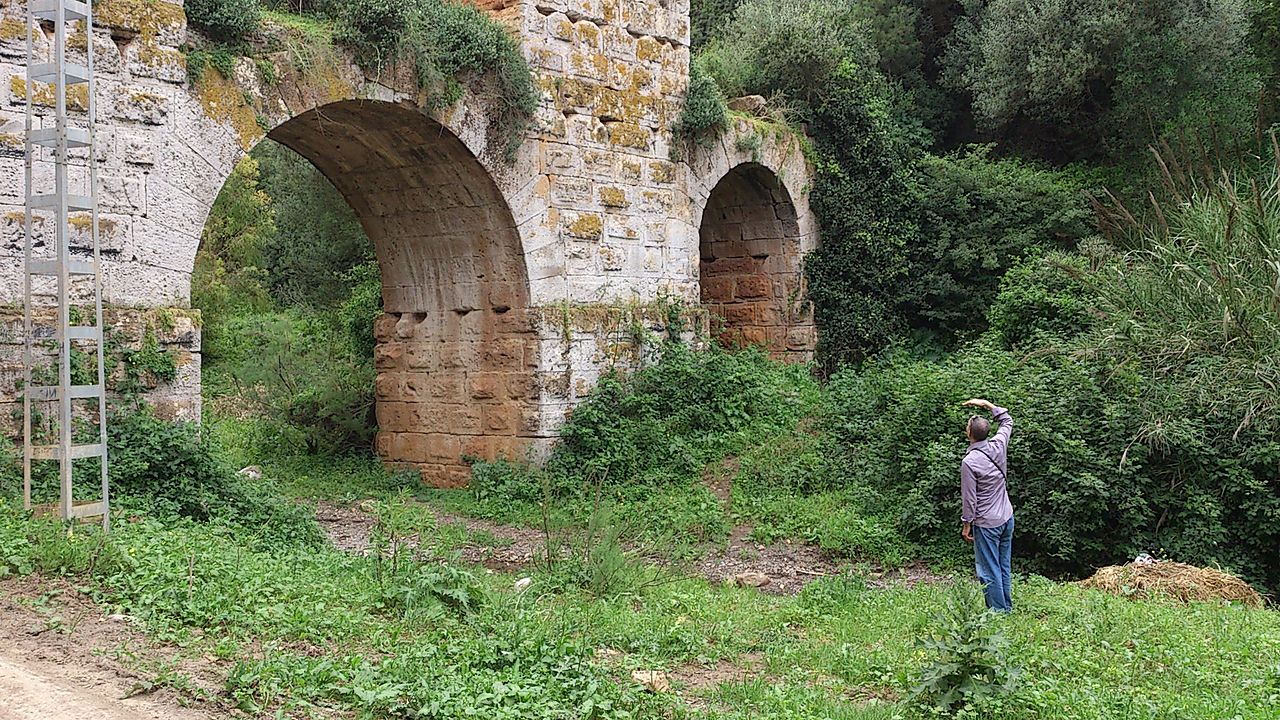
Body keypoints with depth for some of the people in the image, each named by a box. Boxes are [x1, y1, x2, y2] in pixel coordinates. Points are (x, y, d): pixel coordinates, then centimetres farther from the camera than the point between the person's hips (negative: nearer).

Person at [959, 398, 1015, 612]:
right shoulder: (998, 446, -4)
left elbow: (969, 498, -14)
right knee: (1004, 567, 15)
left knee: (989, 572, 1)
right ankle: (1007, 608, 22)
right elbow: (1007, 421, 18)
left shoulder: (969, 462, -20)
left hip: (986, 524, -7)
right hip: (1006, 518, 7)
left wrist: (966, 525, -3)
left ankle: (998, 612, 5)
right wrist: (986, 405, 17)